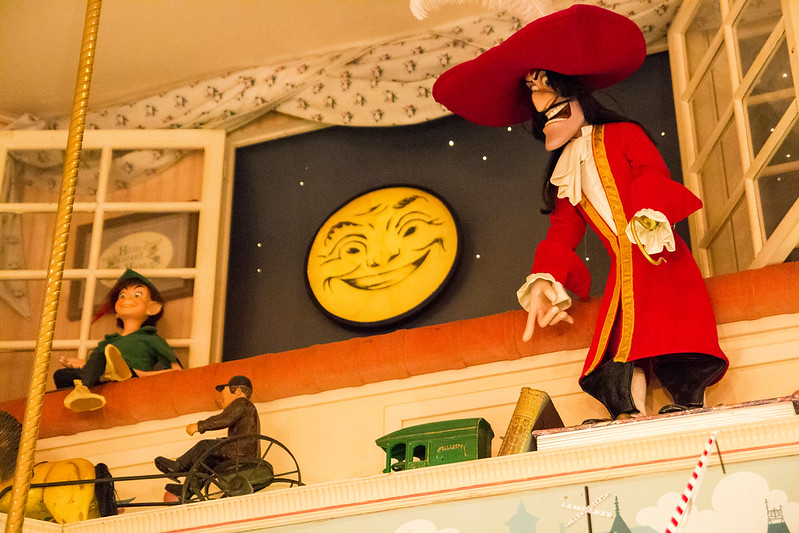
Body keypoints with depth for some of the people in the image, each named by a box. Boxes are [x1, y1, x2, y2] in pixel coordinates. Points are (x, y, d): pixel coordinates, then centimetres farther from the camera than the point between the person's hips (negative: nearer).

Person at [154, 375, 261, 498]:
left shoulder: (242, 403, -3)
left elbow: (224, 419, -20)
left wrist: (199, 426, -13)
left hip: (242, 454, -10)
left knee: (205, 446, -11)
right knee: (208, 459, 13)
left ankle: (177, 467, 1)